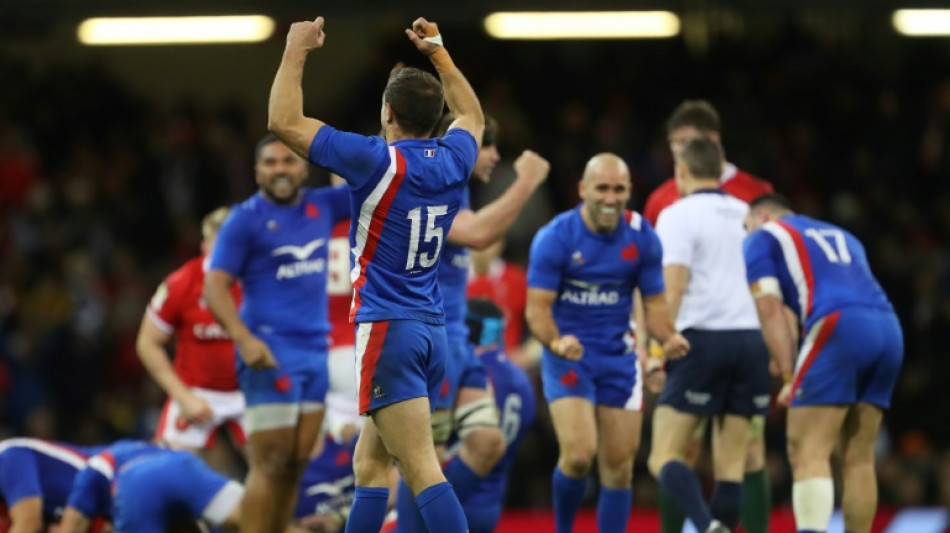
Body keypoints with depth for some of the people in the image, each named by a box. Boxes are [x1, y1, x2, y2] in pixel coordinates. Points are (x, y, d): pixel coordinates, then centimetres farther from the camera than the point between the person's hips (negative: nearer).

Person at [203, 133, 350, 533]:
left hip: (316, 350, 6)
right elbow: (215, 286, -8)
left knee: (295, 465, 6)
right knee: (271, 464, -11)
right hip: (272, 353, -6)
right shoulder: (245, 219, -4)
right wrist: (244, 339, -22)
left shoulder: (322, 206, 11)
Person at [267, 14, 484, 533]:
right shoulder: (453, 161, 5)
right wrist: (438, 52, 36)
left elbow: (284, 121, -9)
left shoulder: (379, 160, -13)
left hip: (388, 331, -8)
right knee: (370, 463, 15)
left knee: (423, 470, -13)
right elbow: (472, 115, 31)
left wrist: (296, 51, 2)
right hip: (431, 330, 8)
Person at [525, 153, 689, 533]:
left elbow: (654, 304, 4)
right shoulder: (555, 237, -13)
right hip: (568, 354, -4)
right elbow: (537, 308, -14)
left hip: (619, 357, 4)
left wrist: (668, 338, -18)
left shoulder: (641, 237, -3)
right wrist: (556, 342, -35)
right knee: (579, 453, -21)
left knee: (619, 468, 3)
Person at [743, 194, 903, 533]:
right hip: (890, 330, 6)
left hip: (838, 327, -6)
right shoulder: (841, 236, 35)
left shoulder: (762, 238, 17)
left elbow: (770, 311, 6)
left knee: (807, 453, -10)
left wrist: (790, 376, 2)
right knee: (858, 458, 11)